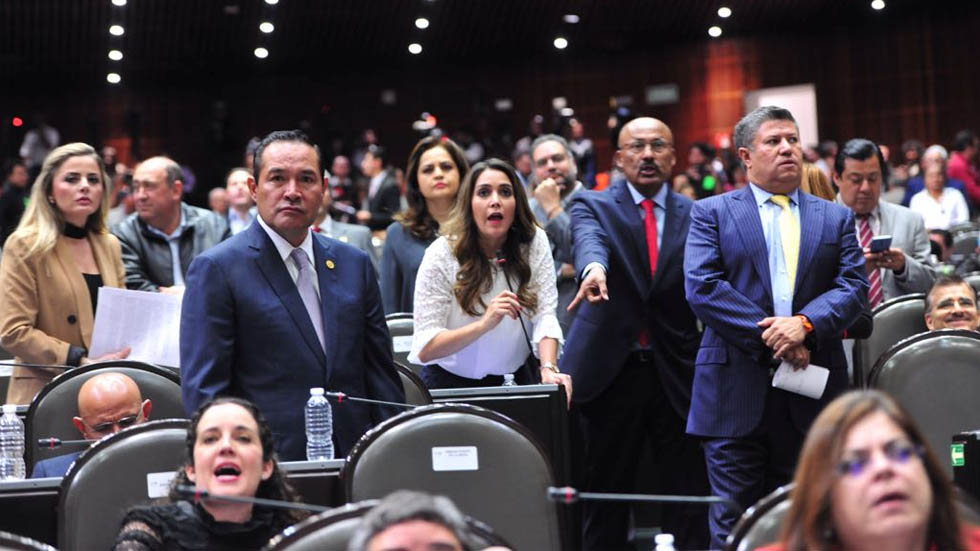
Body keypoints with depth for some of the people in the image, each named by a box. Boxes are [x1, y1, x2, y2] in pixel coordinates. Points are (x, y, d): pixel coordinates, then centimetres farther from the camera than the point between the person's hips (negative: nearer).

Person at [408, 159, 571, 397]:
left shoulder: (534, 242, -5)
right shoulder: (441, 254, -14)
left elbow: (545, 315, -11)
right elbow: (424, 350, -18)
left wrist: (549, 369, -29)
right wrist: (484, 324, -33)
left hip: (514, 378, 3)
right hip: (450, 382, -3)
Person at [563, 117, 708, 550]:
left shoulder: (695, 215, 8)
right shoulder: (592, 205, 3)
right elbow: (588, 239, -20)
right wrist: (593, 268, -43)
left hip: (677, 372, 1)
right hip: (612, 369, -1)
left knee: (689, 493, 3)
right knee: (605, 493, 8)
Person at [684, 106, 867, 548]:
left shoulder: (836, 218, 15)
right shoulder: (711, 213, 6)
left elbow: (854, 287, 3)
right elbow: (702, 288, -7)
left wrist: (805, 324, -16)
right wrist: (769, 337, -13)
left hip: (810, 395, 3)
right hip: (737, 391, -3)